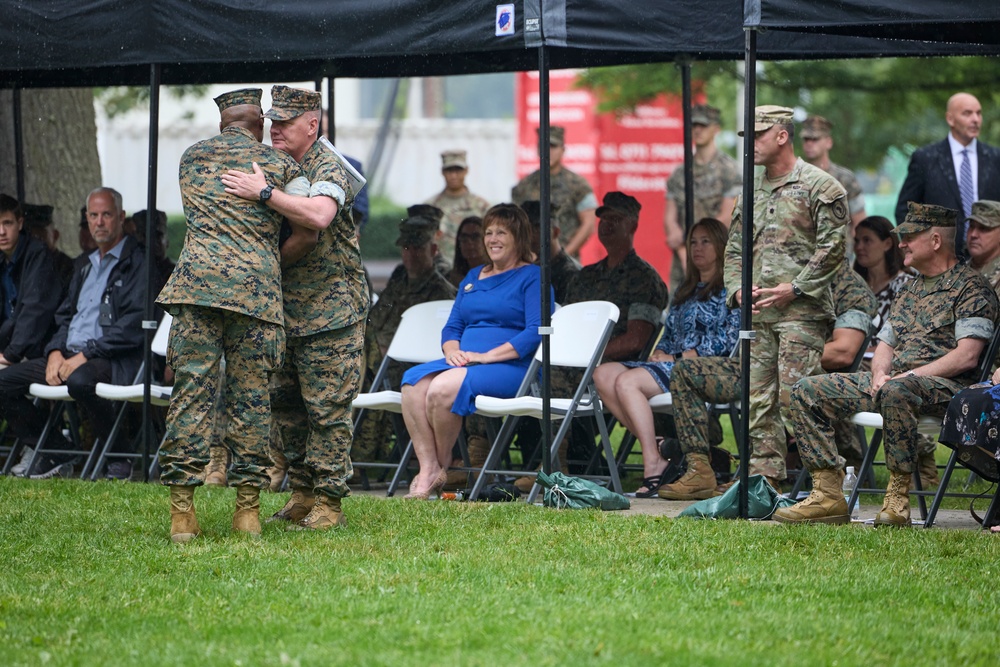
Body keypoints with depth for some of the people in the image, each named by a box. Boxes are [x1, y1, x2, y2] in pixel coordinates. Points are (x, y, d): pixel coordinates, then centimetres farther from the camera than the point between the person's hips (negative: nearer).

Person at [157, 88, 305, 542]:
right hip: (256, 285, -1)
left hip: (197, 279, 1)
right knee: (250, 397, 4)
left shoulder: (192, 158, 18)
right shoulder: (279, 165, 10)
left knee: (190, 393, -1)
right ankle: (248, 507, 6)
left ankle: (182, 509, -4)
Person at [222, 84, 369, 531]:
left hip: (330, 311, -8)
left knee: (327, 409, -6)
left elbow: (318, 215, -35)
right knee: (287, 406, 11)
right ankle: (302, 494, 20)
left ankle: (328, 503, -3)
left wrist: (264, 192, -34)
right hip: (285, 309, 8)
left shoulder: (328, 169, -13)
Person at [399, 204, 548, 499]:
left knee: (444, 388, -33)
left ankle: (442, 467, -11)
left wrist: (487, 356, -18)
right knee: (413, 383, -24)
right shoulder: (473, 277, 25)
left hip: (511, 366, -7)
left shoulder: (532, 277, 2)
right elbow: (452, 327, 23)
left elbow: (535, 332, -11)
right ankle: (428, 470, -27)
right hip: (463, 361, 7)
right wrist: (453, 352, -2)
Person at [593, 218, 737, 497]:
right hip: (669, 364, 8)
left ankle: (653, 463, -32)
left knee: (627, 382, -29)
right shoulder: (685, 291, 28)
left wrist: (679, 357, -11)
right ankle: (653, 447, -23)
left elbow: (729, 338, -10)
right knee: (603, 374, -14)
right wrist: (659, 353, 3)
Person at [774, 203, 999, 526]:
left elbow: (966, 356, -13)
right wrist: (880, 373, -1)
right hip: (892, 381, 9)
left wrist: (910, 376, -18)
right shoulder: (909, 291, 24)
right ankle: (828, 495, -14)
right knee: (806, 392, -5)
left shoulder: (971, 287, -2)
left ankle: (898, 499, -35)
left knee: (897, 391, -43)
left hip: (943, 385, -9)